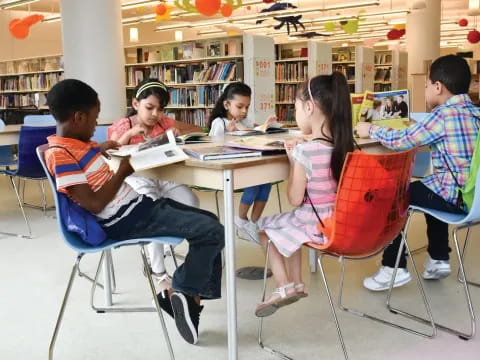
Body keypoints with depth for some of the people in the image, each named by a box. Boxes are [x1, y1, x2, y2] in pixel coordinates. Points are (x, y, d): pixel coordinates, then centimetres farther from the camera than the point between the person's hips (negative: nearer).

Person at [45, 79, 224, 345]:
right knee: (212, 232, -14)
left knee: (209, 220, 15)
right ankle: (180, 292, 4)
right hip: (128, 220, -11)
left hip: (136, 204, 11)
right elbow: (94, 204, -23)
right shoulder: (61, 155, -19)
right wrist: (123, 171, -14)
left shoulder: (73, 144, 9)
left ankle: (197, 291, 15)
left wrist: (99, 149, 16)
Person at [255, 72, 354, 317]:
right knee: (286, 227, 32)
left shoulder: (304, 151, -23)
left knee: (266, 229, 20)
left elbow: (295, 199, -16)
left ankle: (284, 287, 17)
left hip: (315, 226, -7)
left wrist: (293, 160, -9)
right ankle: (295, 284, 34)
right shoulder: (345, 146, -4)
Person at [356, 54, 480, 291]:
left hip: (456, 198, -9)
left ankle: (394, 267, 8)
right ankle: (438, 259, 34)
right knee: (431, 187, 34)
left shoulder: (444, 113, -15)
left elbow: (401, 141, -12)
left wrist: (370, 130, 3)